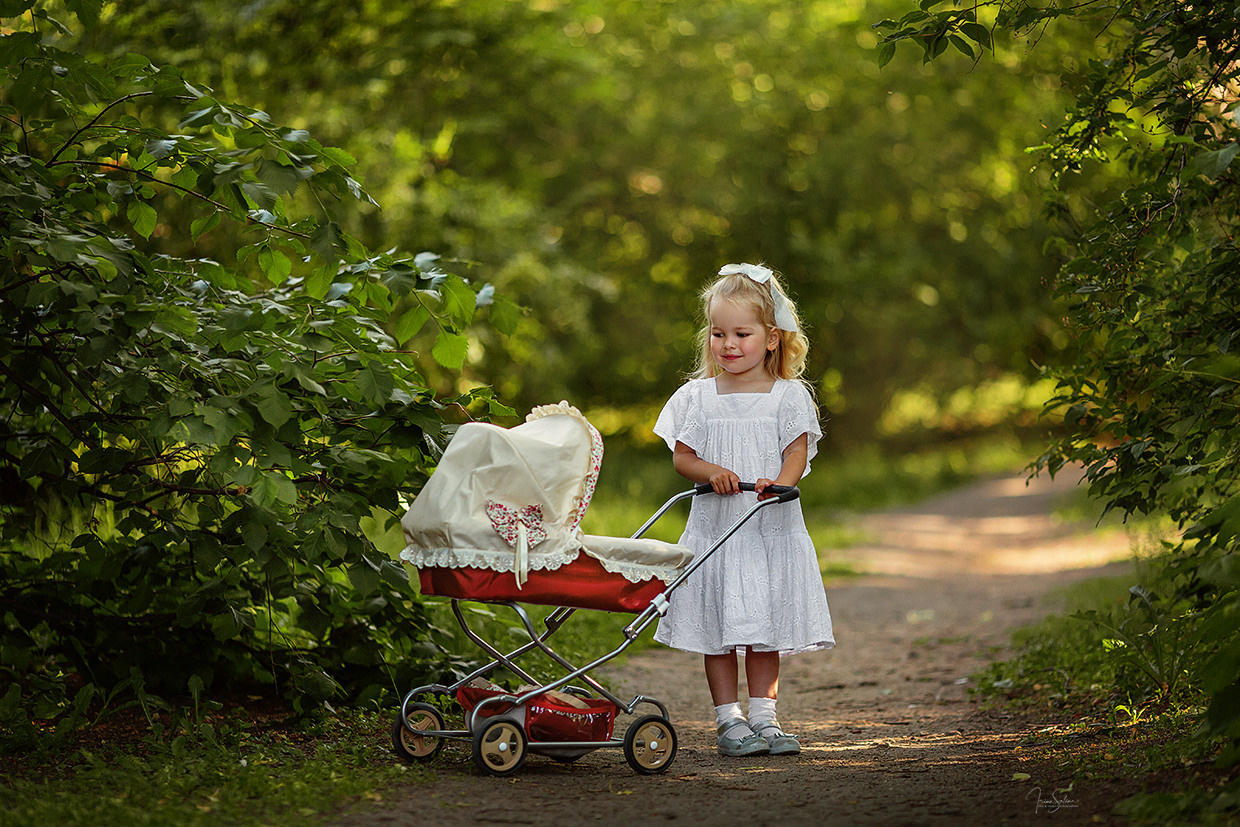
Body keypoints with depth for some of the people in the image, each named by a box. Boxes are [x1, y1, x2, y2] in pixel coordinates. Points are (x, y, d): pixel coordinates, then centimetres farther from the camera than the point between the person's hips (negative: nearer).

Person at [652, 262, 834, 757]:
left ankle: (763, 717, 14)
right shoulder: (697, 396, 5)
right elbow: (680, 457, 4)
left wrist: (781, 483, -25)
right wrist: (710, 471, -16)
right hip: (715, 527, 1)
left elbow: (797, 452, -5)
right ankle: (728, 720, 9)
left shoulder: (788, 396, 2)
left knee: (764, 631, 5)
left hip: (771, 528, -1)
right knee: (718, 631, 2)